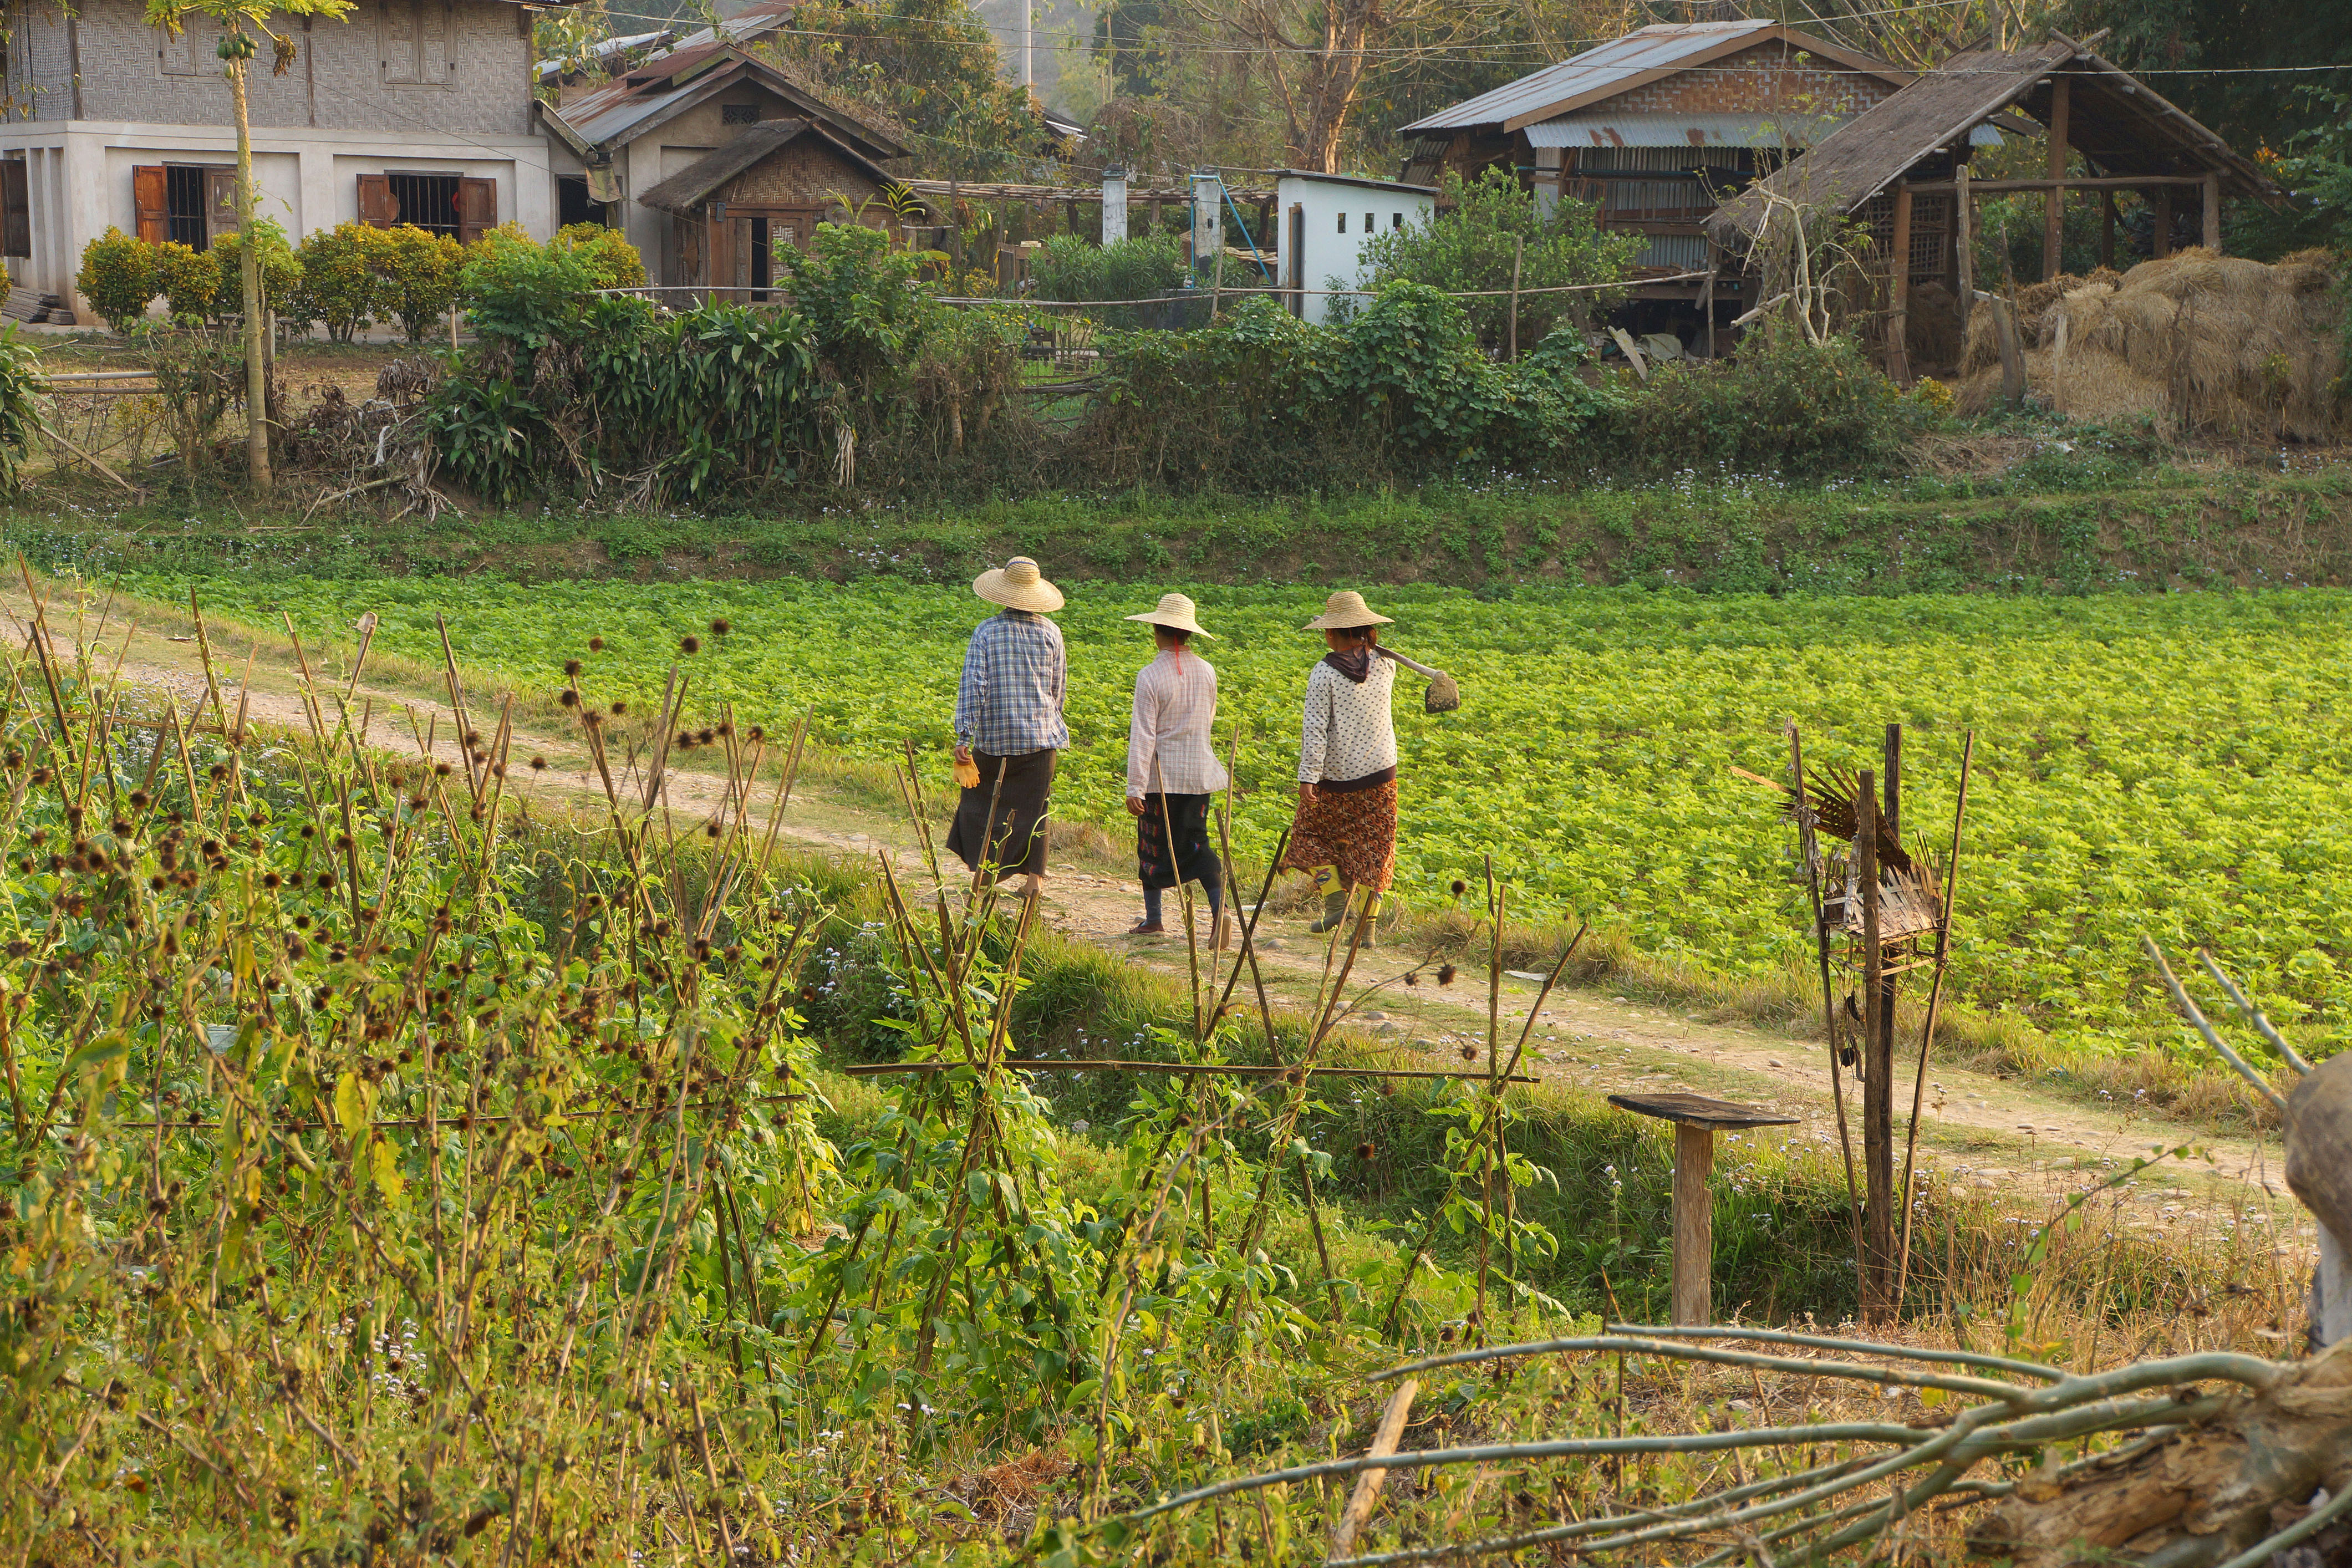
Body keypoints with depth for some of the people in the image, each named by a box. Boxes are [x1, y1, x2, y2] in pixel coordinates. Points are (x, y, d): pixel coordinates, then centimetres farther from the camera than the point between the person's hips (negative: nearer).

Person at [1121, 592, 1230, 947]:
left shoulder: (1150, 677, -16)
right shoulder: (1206, 671, 0)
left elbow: (1142, 736, -17)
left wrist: (1135, 788, -15)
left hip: (1161, 775, -4)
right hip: (1199, 773, 4)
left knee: (1153, 844, 11)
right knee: (1195, 842, 8)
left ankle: (1153, 918, 22)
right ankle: (1218, 907, -14)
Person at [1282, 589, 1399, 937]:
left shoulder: (1324, 674, -15)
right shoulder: (1385, 665, -2)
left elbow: (1315, 729, -19)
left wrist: (1307, 778, -19)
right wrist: (1367, 644, 13)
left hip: (1336, 777, -4)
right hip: (1379, 772, 4)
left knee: (1314, 836, 18)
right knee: (1371, 848, 9)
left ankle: (1335, 900, 4)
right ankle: (1367, 923, 6)